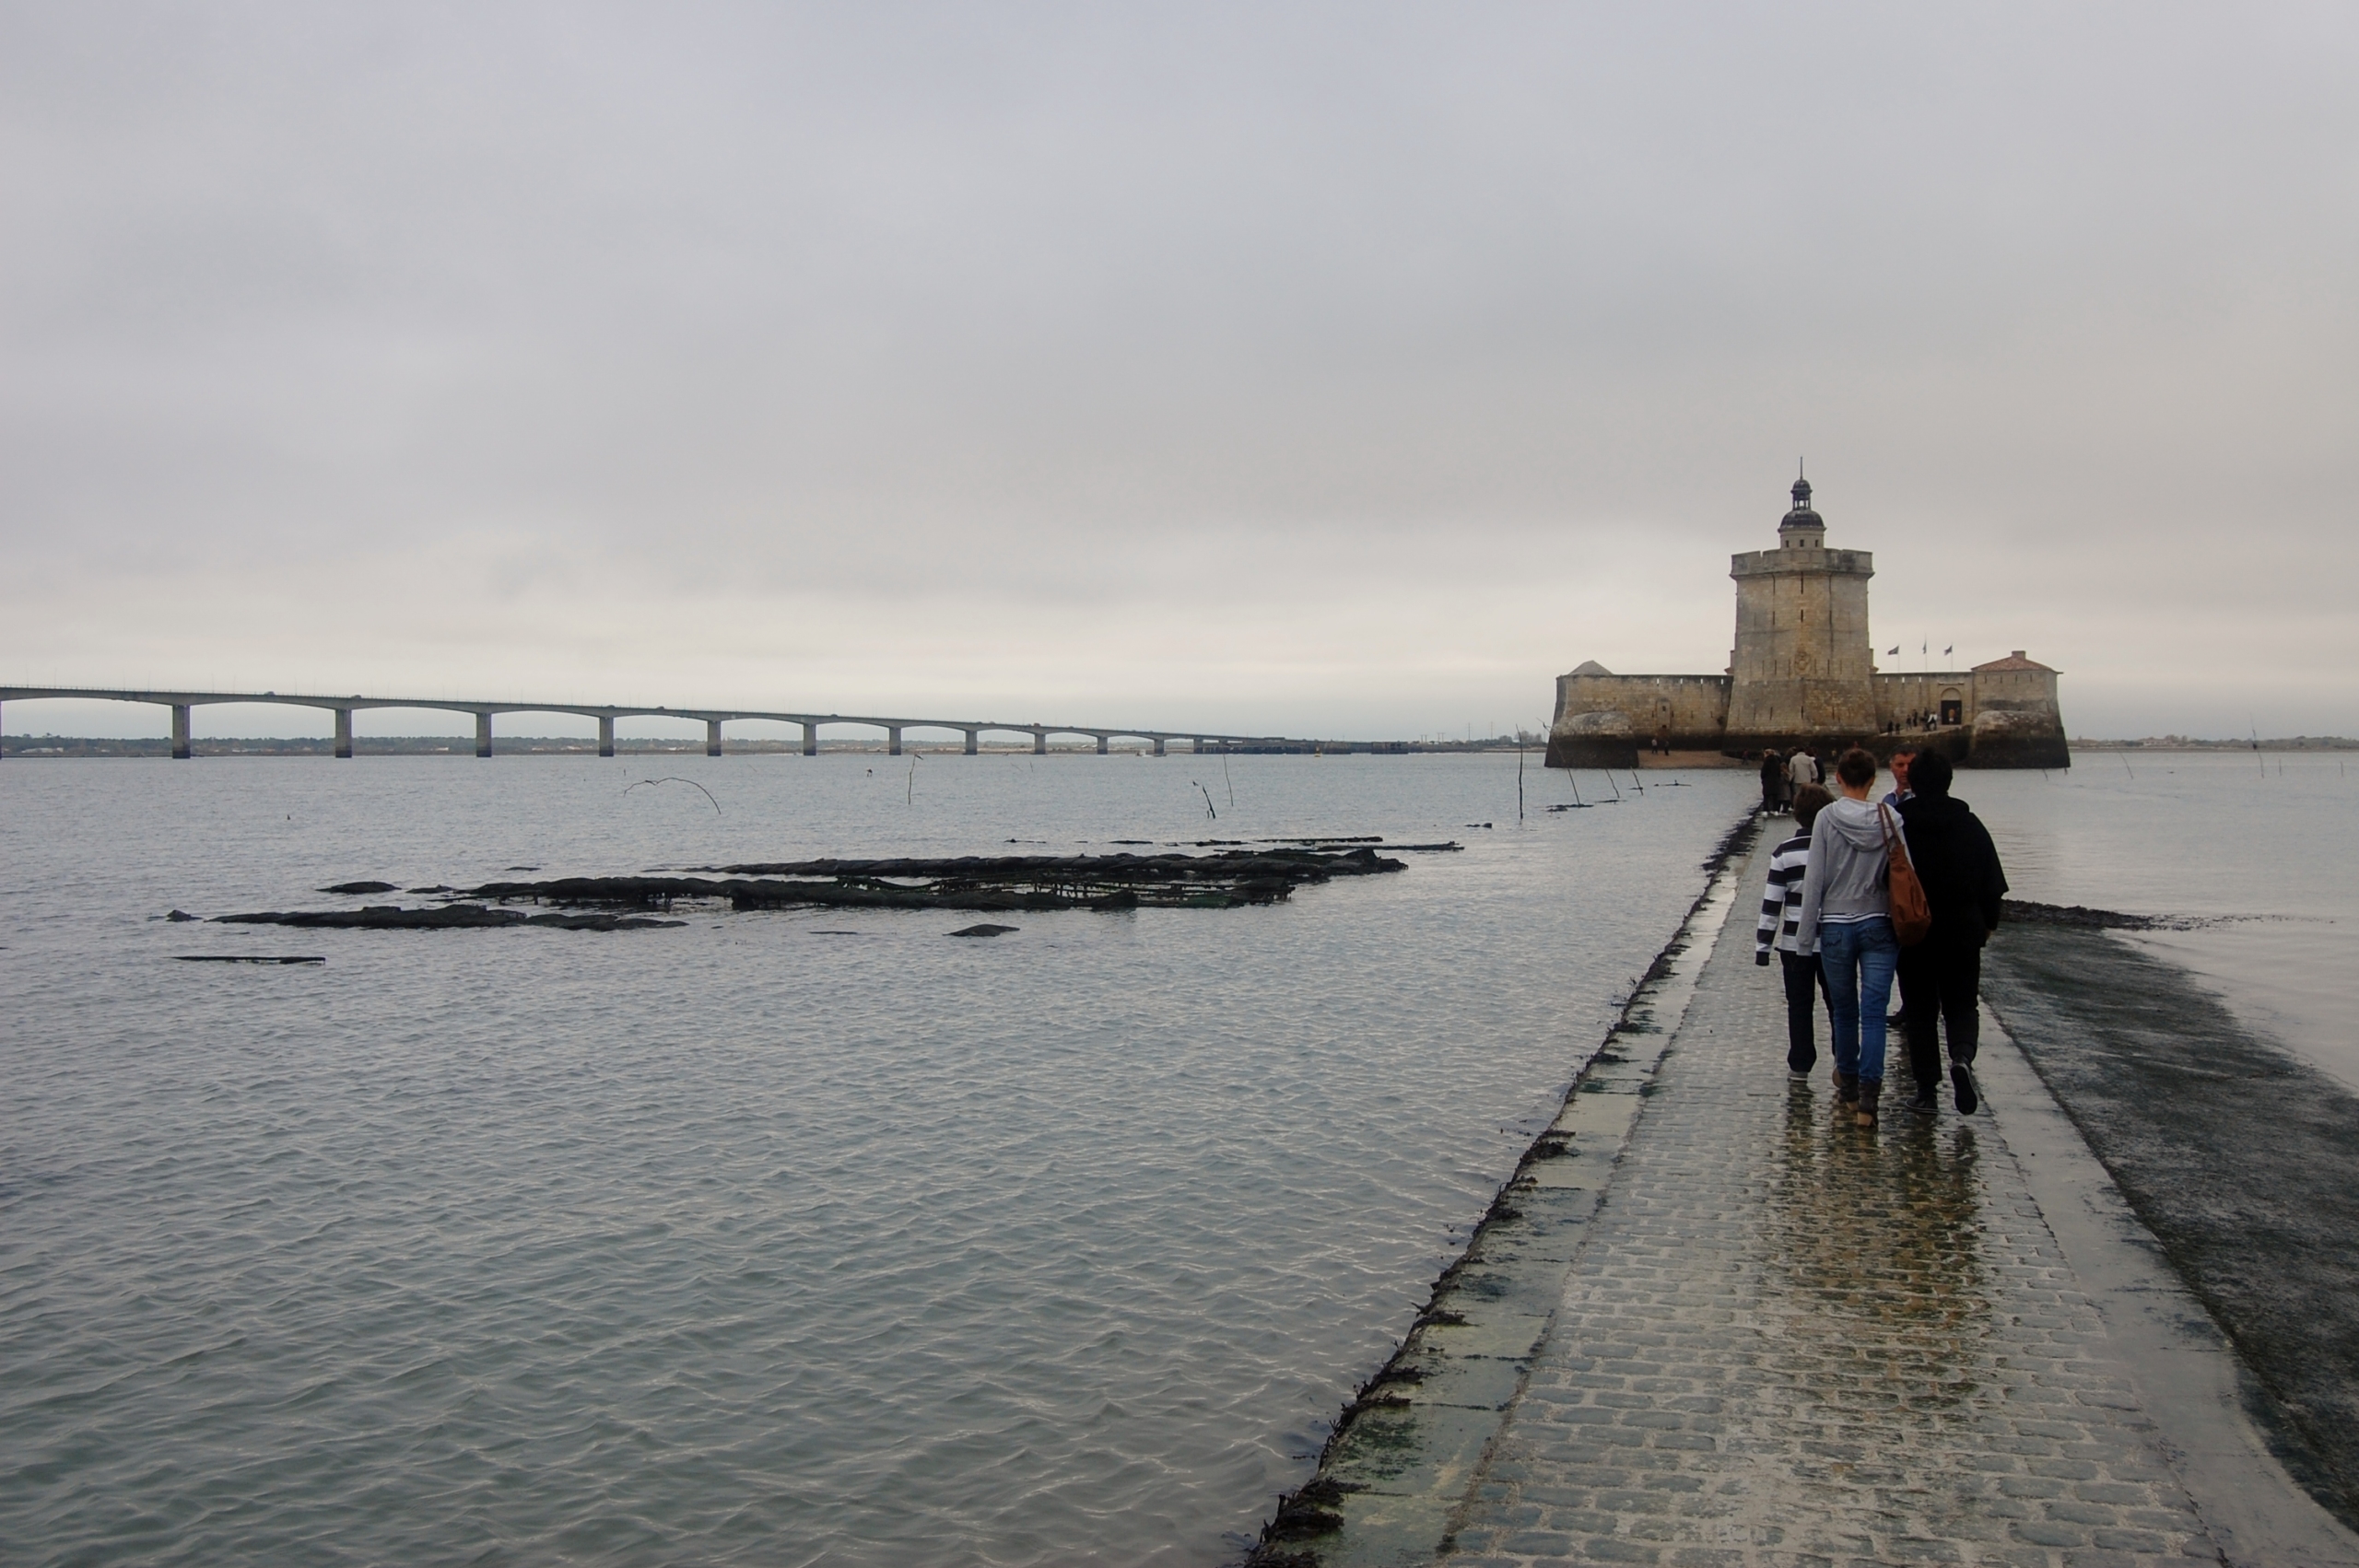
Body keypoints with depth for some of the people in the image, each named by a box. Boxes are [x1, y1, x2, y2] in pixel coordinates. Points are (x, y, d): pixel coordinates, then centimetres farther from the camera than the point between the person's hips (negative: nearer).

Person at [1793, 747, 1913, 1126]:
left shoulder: (1827, 818, -7)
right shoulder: (1889, 818, -4)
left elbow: (1814, 879, -6)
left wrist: (1805, 934, 0)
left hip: (1836, 927, 0)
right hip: (1879, 925, 0)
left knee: (1843, 1011, 14)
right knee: (1874, 1012, -1)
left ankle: (1848, 1084, 28)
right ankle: (1868, 1092, -13)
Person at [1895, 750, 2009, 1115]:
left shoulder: (1897, 824, -8)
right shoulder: (1970, 824, -2)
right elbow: (1993, 883, 2)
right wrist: (1988, 922, 15)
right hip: (1962, 934, 1)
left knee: (1920, 1010, 9)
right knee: (1961, 1004, 13)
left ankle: (1926, 1089, 9)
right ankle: (1962, 1056, -17)